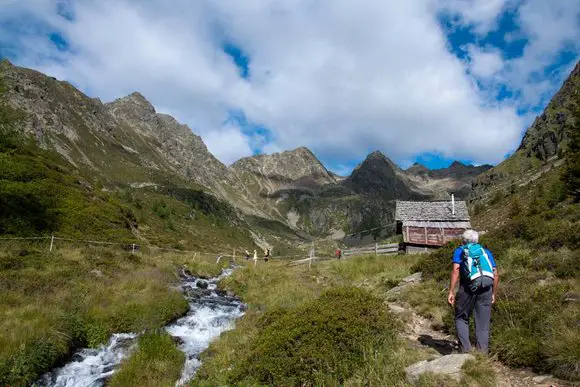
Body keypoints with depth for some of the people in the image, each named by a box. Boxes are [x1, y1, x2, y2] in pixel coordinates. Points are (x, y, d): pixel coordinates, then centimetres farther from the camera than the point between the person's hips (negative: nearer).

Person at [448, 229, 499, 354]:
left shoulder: (460, 251, 15)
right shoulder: (486, 252, 24)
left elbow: (456, 270, -2)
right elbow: (496, 274, 16)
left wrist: (451, 292, -5)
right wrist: (493, 294, 23)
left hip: (469, 287, -3)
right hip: (486, 288, 3)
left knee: (461, 319, 12)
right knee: (483, 323, 10)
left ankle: (466, 349, 1)